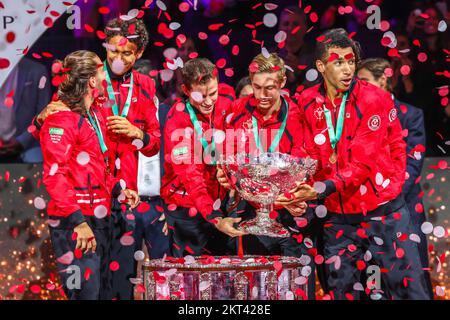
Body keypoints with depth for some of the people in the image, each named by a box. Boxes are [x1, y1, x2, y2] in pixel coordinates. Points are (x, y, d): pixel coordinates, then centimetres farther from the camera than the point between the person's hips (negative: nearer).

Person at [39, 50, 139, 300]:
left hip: (99, 219, 9)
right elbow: (54, 176, -19)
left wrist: (118, 190, 10)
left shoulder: (95, 115, 16)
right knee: (86, 293, -10)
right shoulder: (62, 119, -13)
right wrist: (78, 221, -25)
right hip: (74, 223, -9)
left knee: (103, 290, 14)